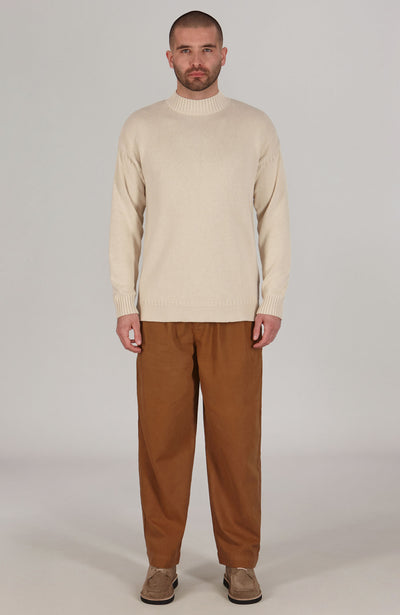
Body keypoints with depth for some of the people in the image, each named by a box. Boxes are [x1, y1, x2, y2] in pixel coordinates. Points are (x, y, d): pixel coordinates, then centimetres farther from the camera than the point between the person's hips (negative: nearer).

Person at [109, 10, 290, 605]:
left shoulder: (256, 126, 6)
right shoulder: (141, 128, 6)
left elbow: (274, 216, 5)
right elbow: (126, 220, 6)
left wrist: (273, 303, -3)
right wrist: (124, 304, -1)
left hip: (235, 313, 0)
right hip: (161, 314, 1)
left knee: (237, 440, 3)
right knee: (162, 440, 4)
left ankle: (240, 562, 18)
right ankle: (162, 562, 19)